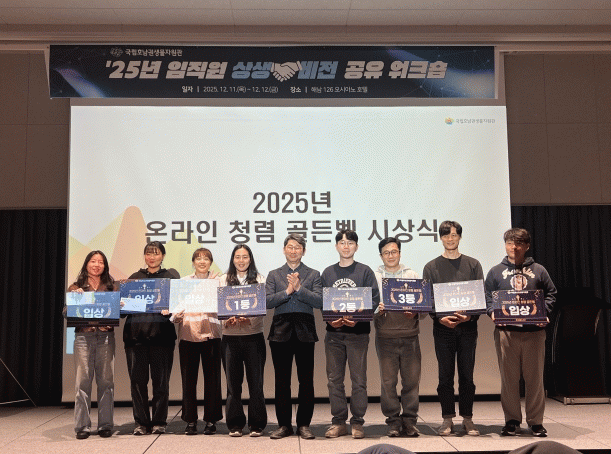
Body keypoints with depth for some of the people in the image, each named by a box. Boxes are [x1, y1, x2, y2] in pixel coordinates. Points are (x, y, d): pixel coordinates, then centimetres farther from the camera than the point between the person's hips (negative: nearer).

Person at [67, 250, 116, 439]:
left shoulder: (112, 287, 12)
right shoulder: (76, 288, 10)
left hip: (106, 336, 1)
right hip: (83, 336, 0)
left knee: (106, 380, 1)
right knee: (83, 381, -2)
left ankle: (105, 424, 8)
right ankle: (82, 426, 5)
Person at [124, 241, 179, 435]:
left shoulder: (171, 275, 11)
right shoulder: (134, 277, 17)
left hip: (161, 333, -2)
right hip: (136, 332, 2)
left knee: (161, 379, 0)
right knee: (137, 379, 2)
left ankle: (159, 421, 12)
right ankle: (141, 422, 12)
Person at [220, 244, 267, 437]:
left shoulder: (259, 280, 8)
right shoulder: (224, 280, 11)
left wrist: (248, 317, -20)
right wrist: (229, 318, -16)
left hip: (253, 335, -1)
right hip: (230, 336, 1)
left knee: (255, 381, 1)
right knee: (233, 381, 4)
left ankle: (257, 425, 11)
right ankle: (235, 424, 14)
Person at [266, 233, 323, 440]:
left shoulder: (313, 275, 9)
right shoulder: (274, 275, 12)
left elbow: (319, 302, -5)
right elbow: (268, 301, 0)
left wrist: (299, 288, -13)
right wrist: (287, 291, -11)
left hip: (305, 332, -1)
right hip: (281, 331, 1)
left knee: (306, 380, 2)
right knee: (282, 380, 5)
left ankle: (304, 424, 13)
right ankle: (284, 424, 15)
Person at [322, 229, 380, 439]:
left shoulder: (365, 272, 3)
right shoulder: (328, 273, 11)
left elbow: (374, 300, -3)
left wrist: (357, 318, -17)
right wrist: (330, 319, -10)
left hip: (358, 332, -2)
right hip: (333, 332, 3)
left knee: (358, 379, 0)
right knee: (334, 379, 5)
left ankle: (357, 422, 10)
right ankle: (338, 422, 15)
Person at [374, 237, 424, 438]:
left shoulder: (413, 276, 12)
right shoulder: (374, 277, 10)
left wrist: (415, 313, -12)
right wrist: (377, 310, -15)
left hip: (409, 335, 1)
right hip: (385, 336, 0)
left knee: (411, 379, 1)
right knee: (388, 381, 0)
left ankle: (409, 420, 13)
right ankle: (394, 421, 11)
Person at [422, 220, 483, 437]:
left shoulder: (472, 265, 10)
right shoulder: (431, 267, 8)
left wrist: (470, 316, -13)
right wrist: (439, 318, -14)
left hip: (468, 327, 0)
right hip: (442, 327, 0)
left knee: (467, 375, 4)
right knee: (445, 375, 3)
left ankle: (467, 419, 13)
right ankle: (448, 419, 11)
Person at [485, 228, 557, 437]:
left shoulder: (538, 271, 10)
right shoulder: (496, 271, 10)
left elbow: (551, 294, 11)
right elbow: (488, 297, 8)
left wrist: (543, 312, -5)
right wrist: (493, 312, -10)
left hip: (534, 331, 0)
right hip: (505, 331, 0)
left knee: (535, 377, 4)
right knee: (509, 378, 4)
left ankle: (536, 421, 16)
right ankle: (512, 420, 15)